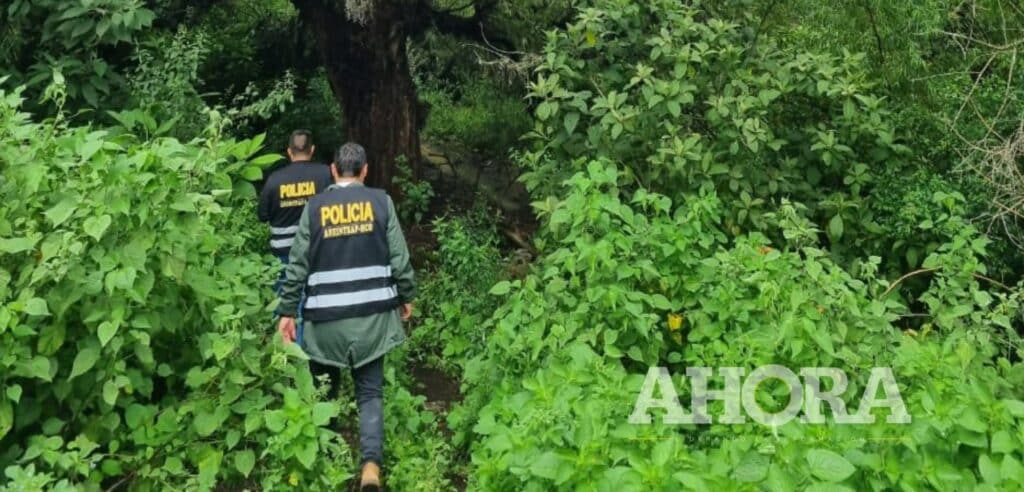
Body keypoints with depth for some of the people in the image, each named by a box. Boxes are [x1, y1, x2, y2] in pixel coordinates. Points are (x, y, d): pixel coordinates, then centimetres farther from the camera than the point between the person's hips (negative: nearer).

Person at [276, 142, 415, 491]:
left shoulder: (315, 207, 1)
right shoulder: (380, 201, 0)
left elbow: (297, 265, 0)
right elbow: (398, 256, -1)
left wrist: (288, 311, 7)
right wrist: (406, 296, 12)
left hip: (327, 316, 0)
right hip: (372, 313, 0)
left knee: (324, 391, 19)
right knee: (370, 390, 7)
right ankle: (371, 464, -8)